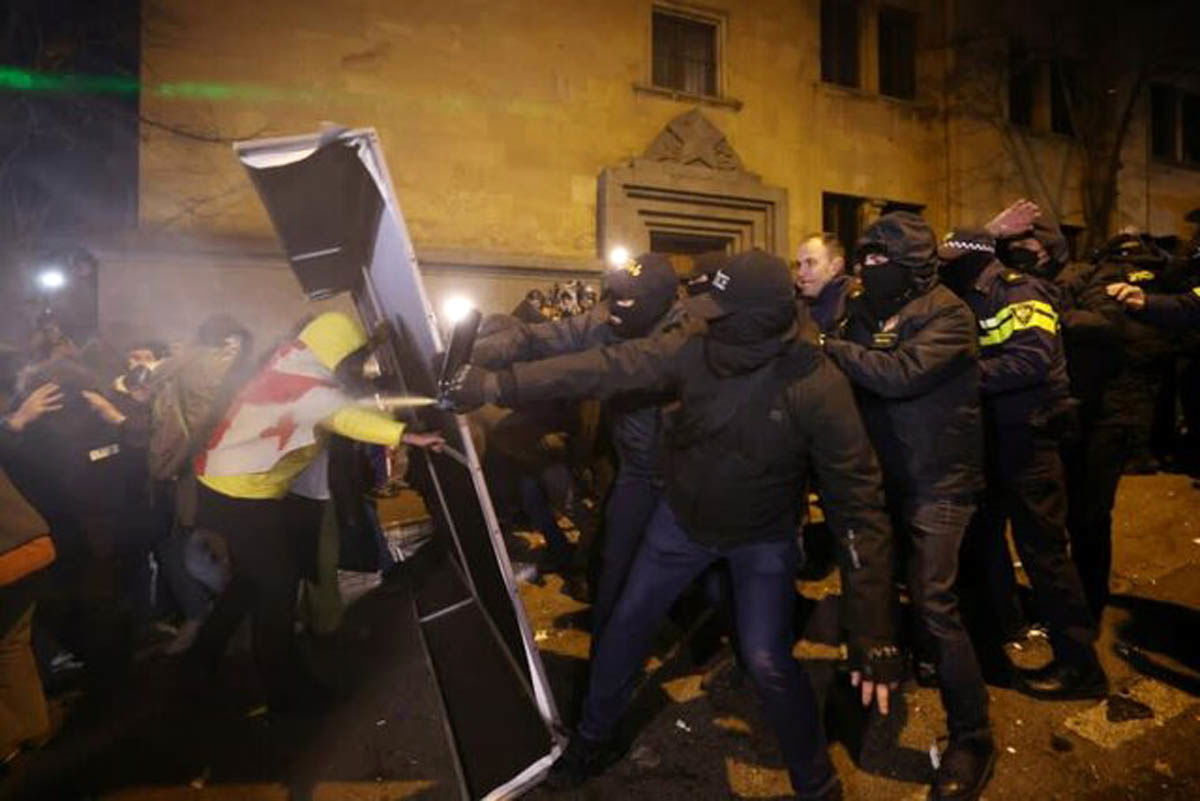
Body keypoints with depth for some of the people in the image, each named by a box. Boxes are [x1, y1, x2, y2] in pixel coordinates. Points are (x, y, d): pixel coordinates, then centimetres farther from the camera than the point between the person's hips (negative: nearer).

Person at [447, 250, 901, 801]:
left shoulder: (818, 387, -29)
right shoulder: (693, 350, -20)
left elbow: (858, 503, -27)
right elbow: (601, 368, -23)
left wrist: (872, 630, -30)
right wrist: (496, 385, -29)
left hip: (763, 538, -3)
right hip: (683, 517, 4)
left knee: (767, 661, -12)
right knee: (628, 623, 12)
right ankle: (594, 739, 38)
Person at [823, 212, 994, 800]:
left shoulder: (947, 314, -13)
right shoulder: (864, 311, 7)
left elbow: (901, 374, -28)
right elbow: (852, 377, 3)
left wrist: (829, 349, -22)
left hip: (937, 481, -6)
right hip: (883, 473, 7)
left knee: (932, 602, -11)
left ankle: (972, 736, 7)